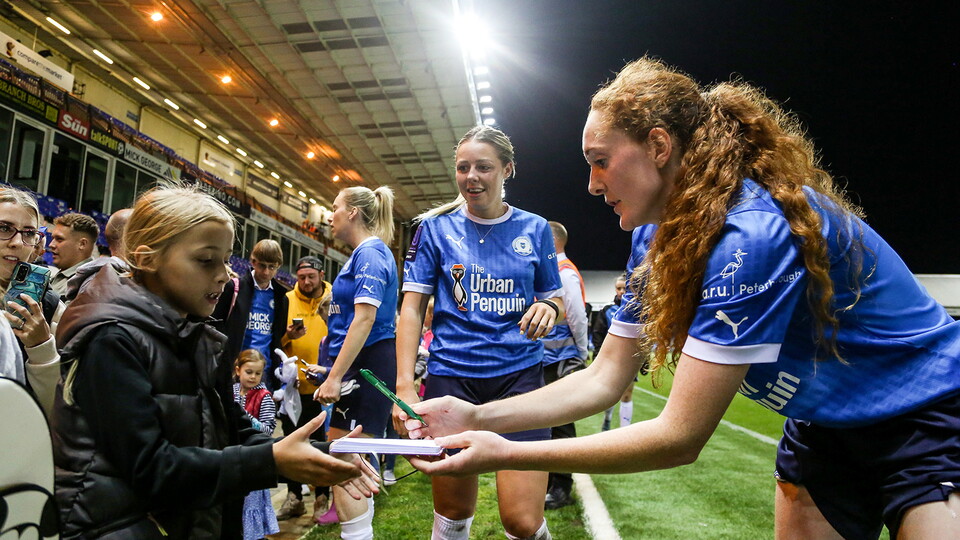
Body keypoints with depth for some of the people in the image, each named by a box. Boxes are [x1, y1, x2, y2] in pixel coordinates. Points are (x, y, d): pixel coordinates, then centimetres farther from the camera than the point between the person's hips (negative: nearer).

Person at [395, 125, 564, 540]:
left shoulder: (535, 228, 6)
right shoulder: (435, 227, 3)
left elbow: (555, 299, 14)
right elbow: (412, 308, 0)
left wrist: (549, 309, -11)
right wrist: (405, 386, -11)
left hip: (520, 375, 0)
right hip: (451, 377, 0)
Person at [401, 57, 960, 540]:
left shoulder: (750, 234, -33)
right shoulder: (663, 241, -5)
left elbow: (679, 438, -31)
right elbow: (602, 380, -4)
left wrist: (506, 454, -28)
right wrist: (478, 417, -13)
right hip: (823, 428, 7)